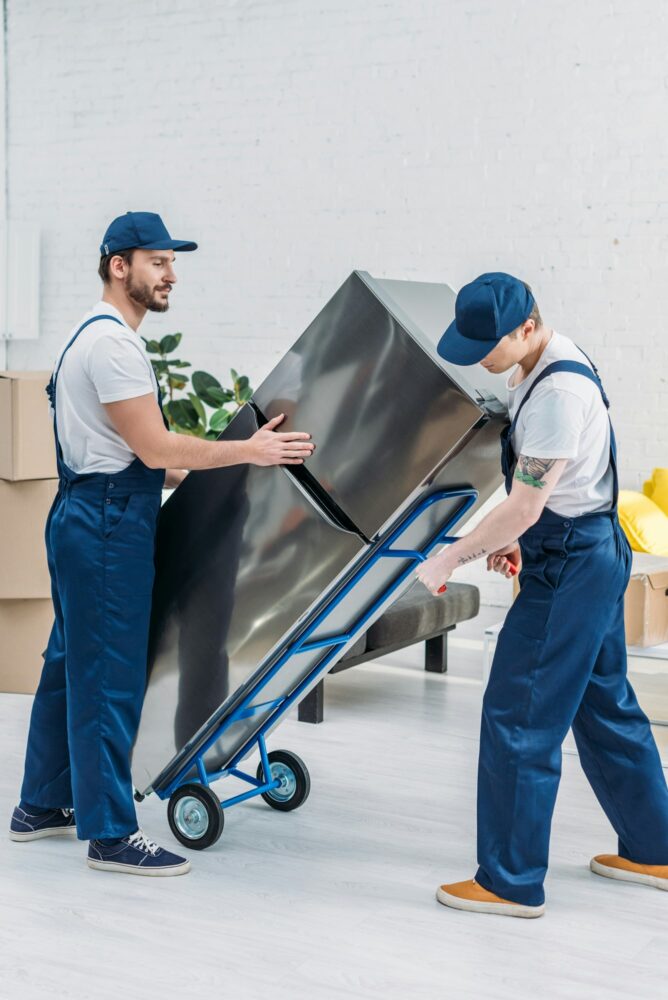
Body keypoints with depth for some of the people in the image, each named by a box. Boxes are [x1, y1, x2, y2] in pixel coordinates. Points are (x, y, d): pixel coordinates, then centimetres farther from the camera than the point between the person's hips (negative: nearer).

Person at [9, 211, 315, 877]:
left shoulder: (98, 337, 18)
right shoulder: (112, 343, -16)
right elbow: (155, 448, -21)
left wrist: (183, 472, 23)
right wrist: (248, 451, -17)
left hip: (90, 517, 11)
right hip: (107, 524, -11)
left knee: (71, 666, 16)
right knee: (110, 678, -6)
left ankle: (42, 806, 27)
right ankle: (111, 834, 2)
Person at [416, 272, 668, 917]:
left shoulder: (558, 392, -26)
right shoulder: (543, 366, 6)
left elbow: (523, 507, -23)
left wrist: (450, 559, -15)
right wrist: (517, 538, 11)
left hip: (568, 567, -11)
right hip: (594, 553, 11)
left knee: (518, 719, -2)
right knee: (604, 704, 20)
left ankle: (512, 883, 9)